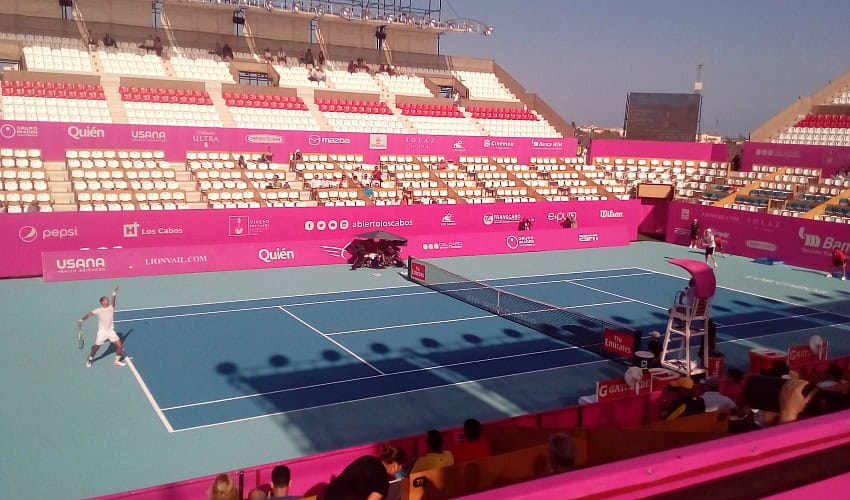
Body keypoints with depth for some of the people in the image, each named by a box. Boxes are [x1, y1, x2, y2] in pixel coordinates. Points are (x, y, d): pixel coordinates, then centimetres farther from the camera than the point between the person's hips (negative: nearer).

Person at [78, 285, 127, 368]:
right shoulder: (99, 310, -8)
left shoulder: (111, 307, -1)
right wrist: (82, 319, -32)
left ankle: (117, 361, 15)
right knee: (96, 347, 8)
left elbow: (113, 300, -14)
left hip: (111, 331, 2)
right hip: (102, 332, -2)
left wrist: (114, 292, -30)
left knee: (120, 346, -4)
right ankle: (90, 359, 38)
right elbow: (89, 314, -16)